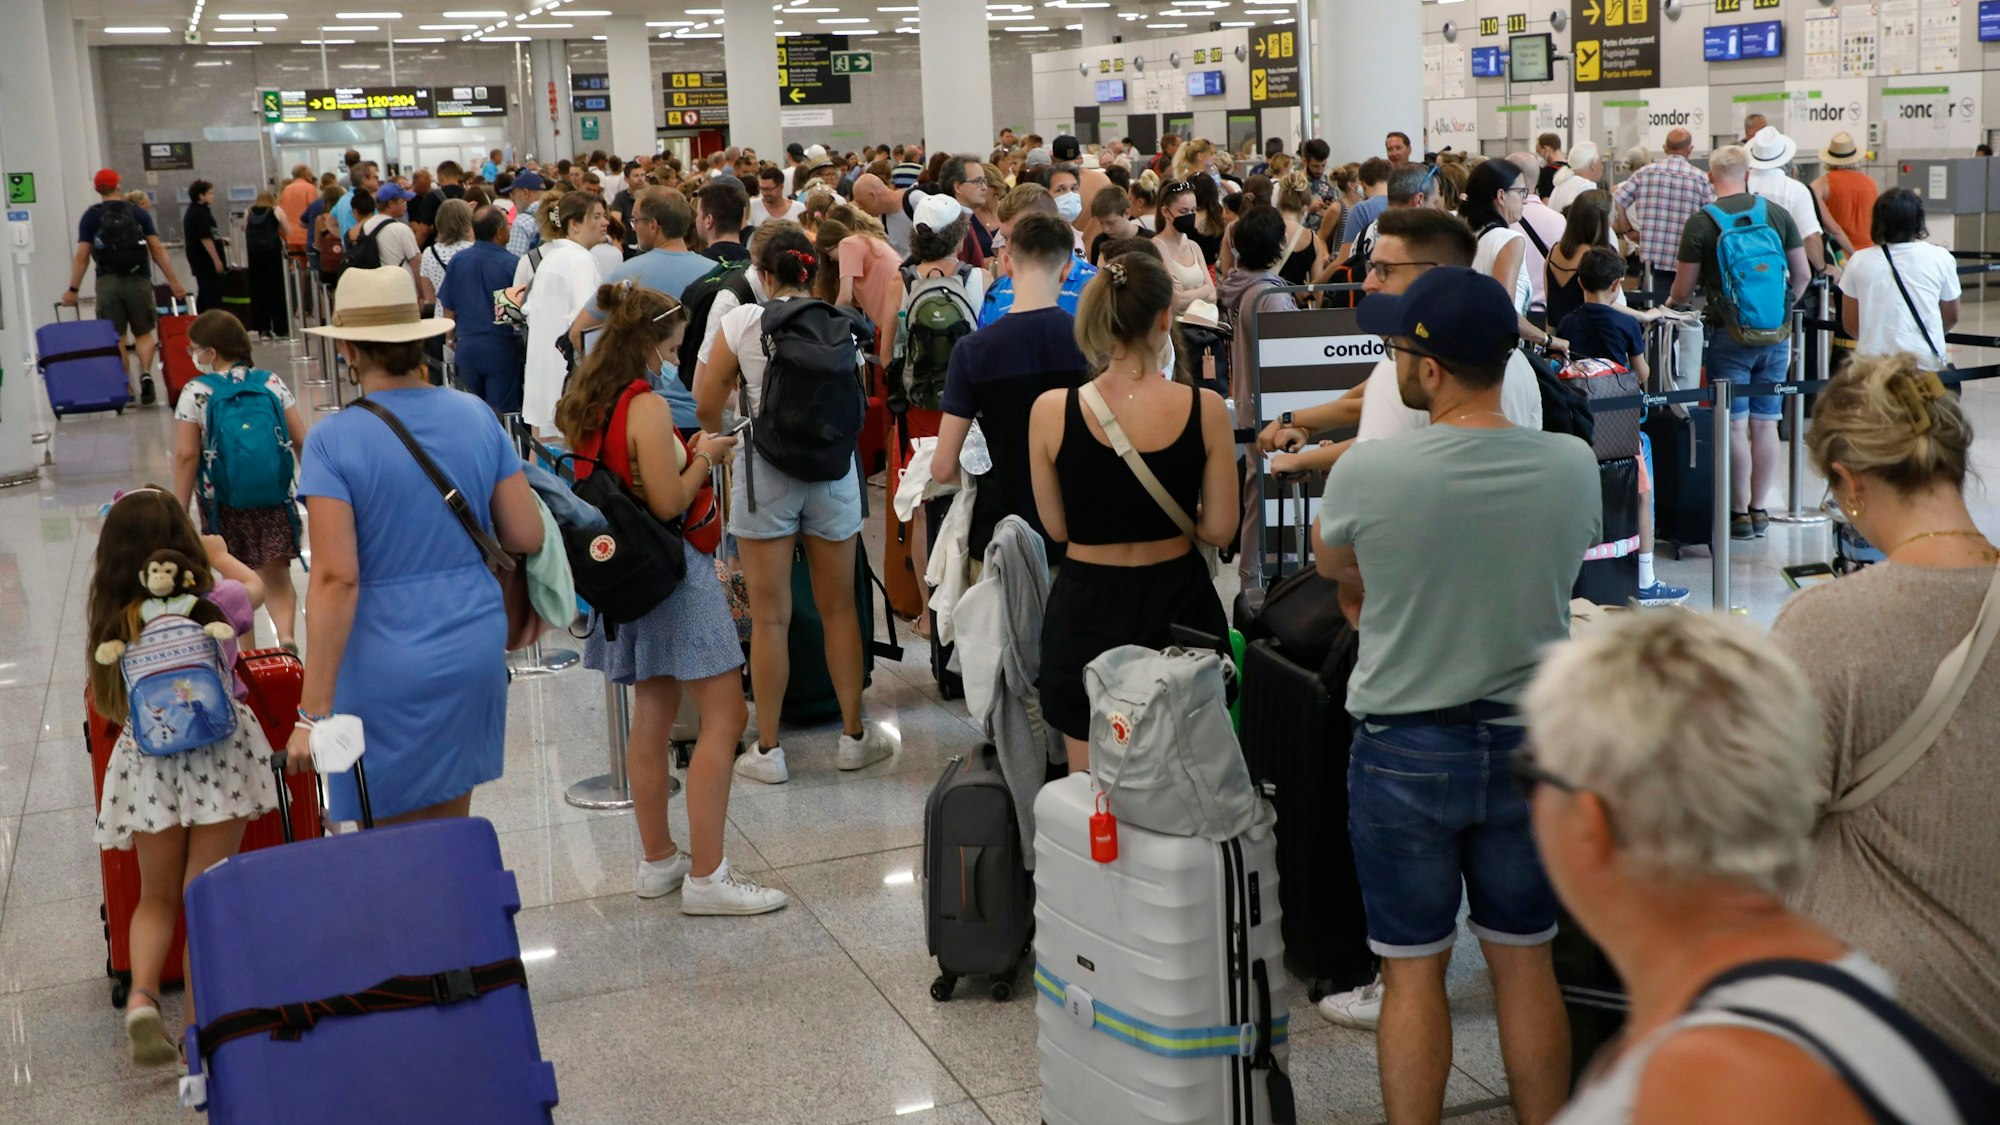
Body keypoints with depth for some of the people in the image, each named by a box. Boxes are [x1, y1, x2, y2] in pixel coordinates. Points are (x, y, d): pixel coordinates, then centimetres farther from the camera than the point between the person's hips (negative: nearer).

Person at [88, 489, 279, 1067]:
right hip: (218, 757, -2)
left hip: (146, 764, 2)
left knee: (156, 897, 18)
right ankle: (197, 1028, 9)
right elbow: (253, 584, 16)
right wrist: (219, 552, 35)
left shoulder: (107, 617, -2)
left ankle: (142, 995, -5)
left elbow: (109, 708, 12)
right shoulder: (215, 606, -7)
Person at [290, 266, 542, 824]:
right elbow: (527, 538, 3)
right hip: (476, 651, 5)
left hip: (386, 667, -4)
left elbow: (336, 578, -19)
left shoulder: (332, 441, -13)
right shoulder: (477, 417, 0)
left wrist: (313, 711, -16)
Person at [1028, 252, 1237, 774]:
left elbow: (1057, 526, -3)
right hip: (1176, 602, 0)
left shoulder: (1051, 411, -13)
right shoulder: (1205, 409, -13)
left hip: (1087, 609, 0)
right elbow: (1219, 529, -6)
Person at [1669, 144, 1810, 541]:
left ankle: (1739, 512, 4)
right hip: (1775, 334, 4)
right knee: (1765, 423, 9)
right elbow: (1802, 274, 9)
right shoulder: (1778, 214, 3)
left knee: (1736, 425, 0)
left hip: (1728, 334, -3)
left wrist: (1669, 306, 19)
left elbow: (1683, 290, -3)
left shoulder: (1701, 222, -6)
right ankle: (1758, 509, 16)